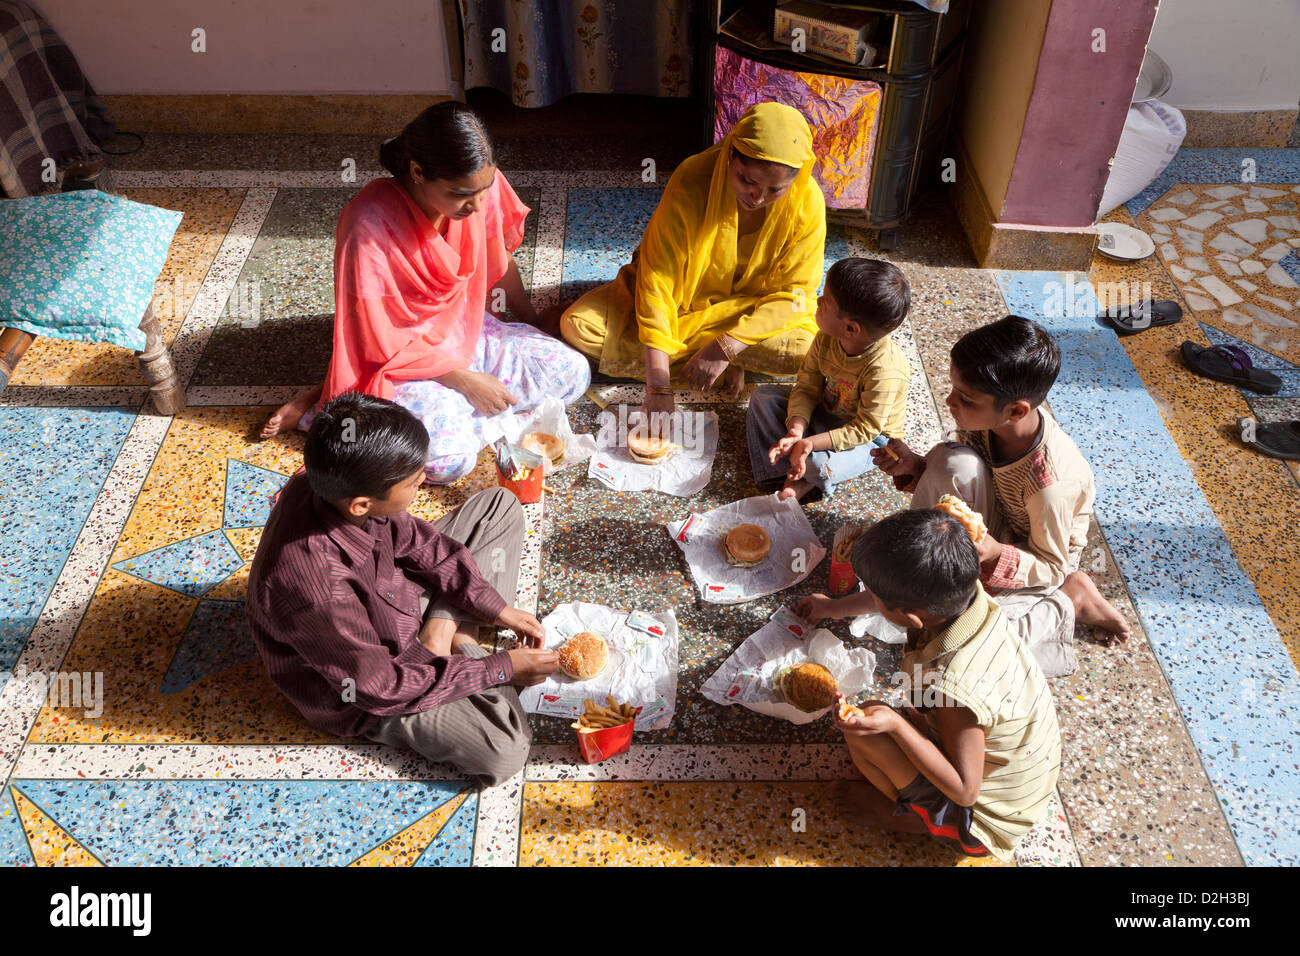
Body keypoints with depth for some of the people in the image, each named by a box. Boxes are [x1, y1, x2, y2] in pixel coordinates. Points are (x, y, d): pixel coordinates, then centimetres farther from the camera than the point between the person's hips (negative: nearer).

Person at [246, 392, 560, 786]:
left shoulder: (335, 488, -21)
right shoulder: (314, 588, -41)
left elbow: (413, 539, -2)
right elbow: (380, 686, -28)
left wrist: (496, 608, -5)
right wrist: (500, 669, -21)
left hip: (395, 599, 7)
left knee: (500, 505, 8)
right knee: (503, 749, -23)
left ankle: (445, 625, -3)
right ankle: (463, 645, -1)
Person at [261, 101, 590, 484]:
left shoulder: (480, 184, -14)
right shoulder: (369, 225, -30)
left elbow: (498, 260, 8)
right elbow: (382, 342, -22)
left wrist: (534, 322, 17)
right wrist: (464, 380, -20)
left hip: (464, 330, 7)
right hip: (400, 356, -6)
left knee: (573, 372, -7)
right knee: (449, 458, -29)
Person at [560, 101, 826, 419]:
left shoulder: (808, 203, -23)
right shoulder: (691, 182, -29)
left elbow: (795, 294, -17)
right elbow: (656, 277, -29)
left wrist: (725, 347, -31)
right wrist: (658, 387, -35)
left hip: (748, 312, 0)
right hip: (679, 297, 1)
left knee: (805, 350, -31)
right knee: (578, 325, -21)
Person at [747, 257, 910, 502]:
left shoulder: (884, 371, -36)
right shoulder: (826, 339, -16)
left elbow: (865, 429, -29)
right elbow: (807, 388, -9)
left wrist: (811, 442, -35)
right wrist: (795, 432, -26)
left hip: (870, 438, -7)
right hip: (824, 411, 7)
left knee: (821, 465, -36)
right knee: (763, 396, -4)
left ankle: (806, 477, 2)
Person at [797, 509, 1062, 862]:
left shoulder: (955, 684, -41)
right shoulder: (963, 593, -19)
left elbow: (965, 790, -29)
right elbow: (899, 596, 5)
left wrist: (894, 725, -38)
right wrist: (834, 607, 22)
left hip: (984, 818, -8)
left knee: (864, 734, -19)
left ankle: (915, 816, 8)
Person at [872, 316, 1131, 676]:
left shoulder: (1050, 480, -36)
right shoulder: (986, 419, -20)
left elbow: (1051, 566, -21)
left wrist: (995, 555, -40)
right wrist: (916, 467, -18)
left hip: (1033, 554, -5)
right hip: (995, 527, 5)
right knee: (951, 459, -27)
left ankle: (1071, 599, -2)